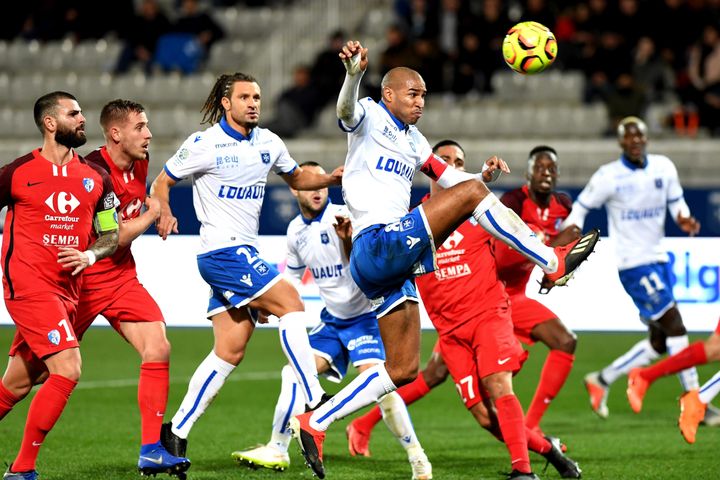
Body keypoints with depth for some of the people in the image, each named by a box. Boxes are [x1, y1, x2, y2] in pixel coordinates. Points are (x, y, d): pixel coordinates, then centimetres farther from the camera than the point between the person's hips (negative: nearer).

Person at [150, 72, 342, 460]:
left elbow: (297, 178, 26)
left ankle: (177, 431, 10)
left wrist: (331, 178, 6)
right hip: (222, 251, -8)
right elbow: (161, 183, 0)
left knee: (230, 352, 4)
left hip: (245, 254, 8)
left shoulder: (268, 142, 11)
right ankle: (314, 404, -19)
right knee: (291, 304, -18)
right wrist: (164, 215, -20)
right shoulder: (204, 145, -8)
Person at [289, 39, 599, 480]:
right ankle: (553, 262, -13)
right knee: (472, 192, -17)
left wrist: (484, 173, 4)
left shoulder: (412, 139, 25)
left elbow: (449, 176, 26)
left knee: (403, 369, 10)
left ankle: (314, 423, 13)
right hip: (376, 245, -9)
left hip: (392, 263, 9)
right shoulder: (370, 117, 0)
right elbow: (347, 108, -23)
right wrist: (354, 73, -45)